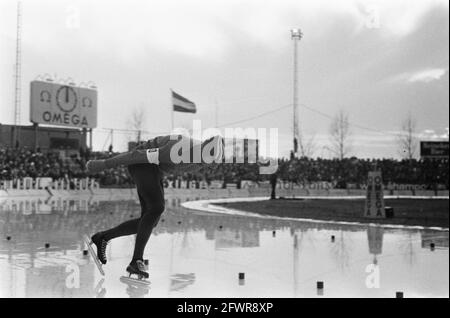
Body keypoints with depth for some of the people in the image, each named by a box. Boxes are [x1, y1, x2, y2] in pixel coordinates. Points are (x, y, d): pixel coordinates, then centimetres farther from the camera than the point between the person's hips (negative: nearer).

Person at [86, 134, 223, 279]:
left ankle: (103, 237, 14)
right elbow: (139, 155, -29)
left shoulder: (199, 149, -10)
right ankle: (136, 261, -25)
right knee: (157, 207, -27)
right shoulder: (177, 151, -36)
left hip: (155, 170, 9)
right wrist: (104, 165, -22)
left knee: (149, 221, 1)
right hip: (140, 164, -9)